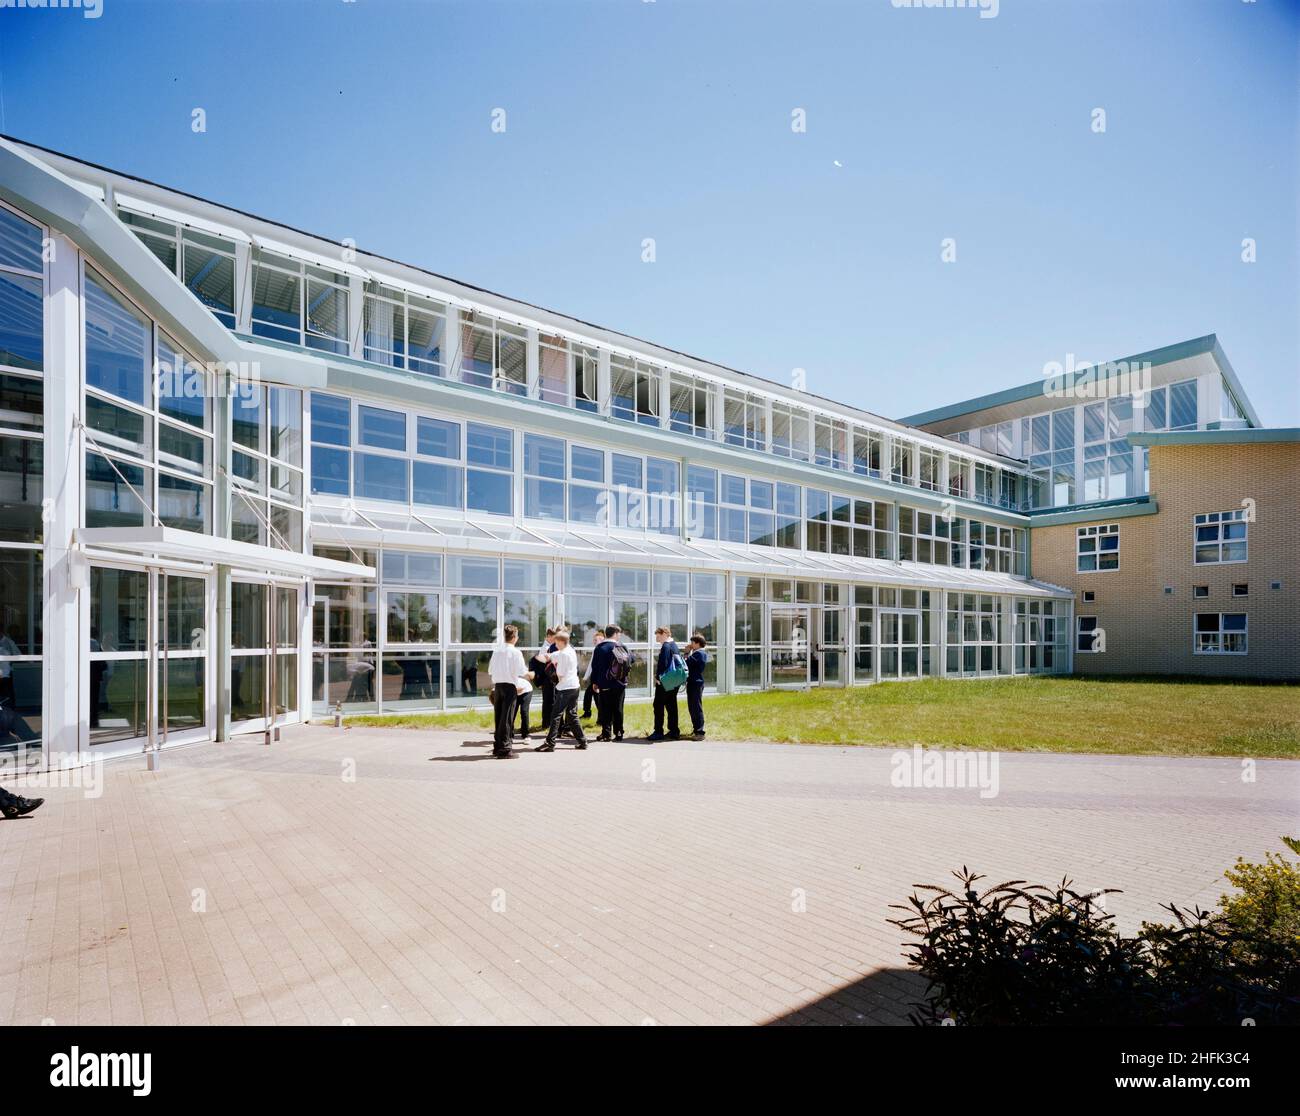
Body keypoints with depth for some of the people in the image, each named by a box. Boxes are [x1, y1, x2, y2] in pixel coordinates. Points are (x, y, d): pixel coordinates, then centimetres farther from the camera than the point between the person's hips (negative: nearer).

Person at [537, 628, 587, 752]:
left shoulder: (563, 654, -14)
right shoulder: (572, 651, 12)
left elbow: (560, 674, -14)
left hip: (565, 688, -9)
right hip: (574, 686, 9)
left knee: (556, 715, -5)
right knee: (572, 715, 15)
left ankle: (550, 743, -5)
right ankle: (581, 741, 15)